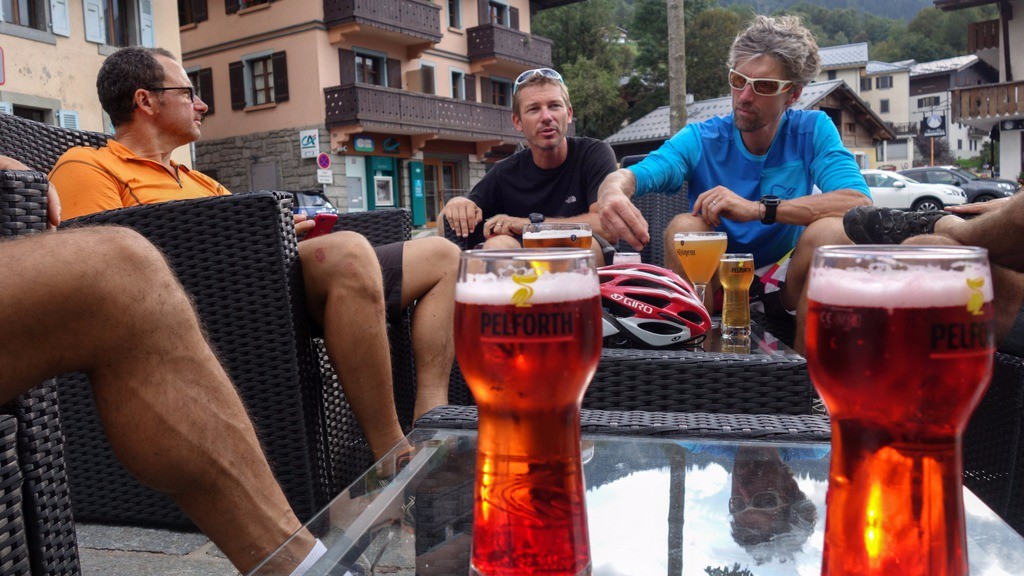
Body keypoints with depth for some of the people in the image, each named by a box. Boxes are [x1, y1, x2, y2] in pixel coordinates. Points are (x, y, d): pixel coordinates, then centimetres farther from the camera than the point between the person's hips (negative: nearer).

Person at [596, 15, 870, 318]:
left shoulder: (813, 130, -7)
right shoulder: (700, 139, -9)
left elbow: (860, 203, -24)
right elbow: (631, 175, -26)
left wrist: (758, 209, -33)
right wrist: (613, 193, -51)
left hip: (785, 282, 1)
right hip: (715, 281, 0)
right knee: (684, 227, -28)